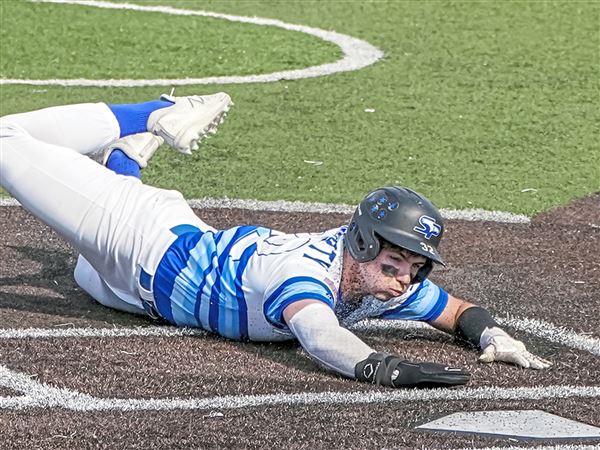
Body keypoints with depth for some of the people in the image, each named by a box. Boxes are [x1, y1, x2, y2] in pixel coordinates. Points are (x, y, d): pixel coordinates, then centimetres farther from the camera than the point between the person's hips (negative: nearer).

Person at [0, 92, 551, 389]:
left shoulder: (393, 283, -25)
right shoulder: (304, 270, -46)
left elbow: (459, 310, -14)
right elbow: (319, 337, -65)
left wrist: (491, 334, -36)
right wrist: (384, 368, -81)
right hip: (144, 245, -6)